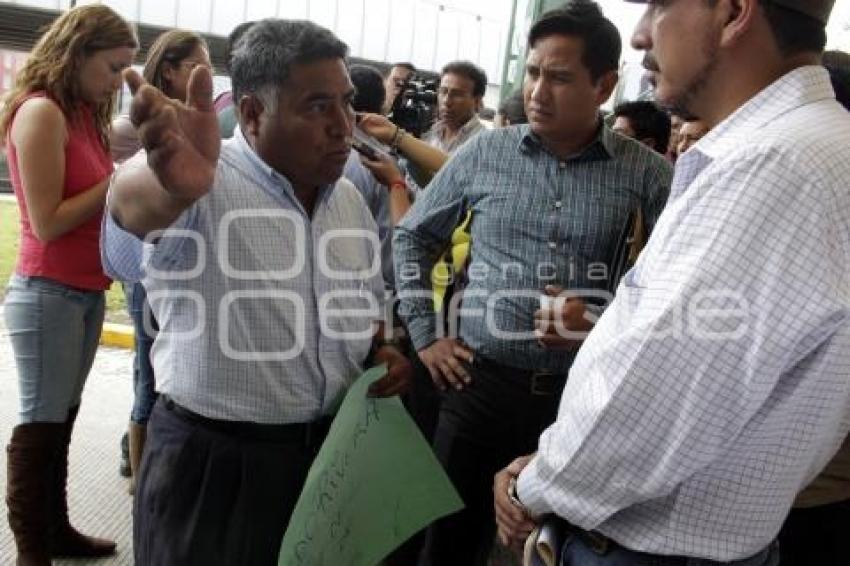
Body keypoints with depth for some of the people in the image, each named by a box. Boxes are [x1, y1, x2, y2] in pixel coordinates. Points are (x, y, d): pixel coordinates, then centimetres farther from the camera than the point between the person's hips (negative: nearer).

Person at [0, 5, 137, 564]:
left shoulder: (83, 114, 13)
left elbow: (93, 204, 10)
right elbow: (48, 222, -17)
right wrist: (119, 182, -13)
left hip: (87, 293, 8)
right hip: (48, 295, -8)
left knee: (62, 419, 14)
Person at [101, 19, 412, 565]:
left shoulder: (349, 198, 4)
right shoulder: (206, 183, -17)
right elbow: (135, 203, -40)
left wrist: (384, 351, -4)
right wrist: (172, 185, -63)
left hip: (331, 450, 6)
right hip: (213, 462, -5)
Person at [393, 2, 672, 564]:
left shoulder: (647, 174, -3)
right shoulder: (485, 152, 1)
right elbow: (412, 237, 11)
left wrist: (603, 323, -17)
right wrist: (425, 336, 5)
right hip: (481, 381, 1)